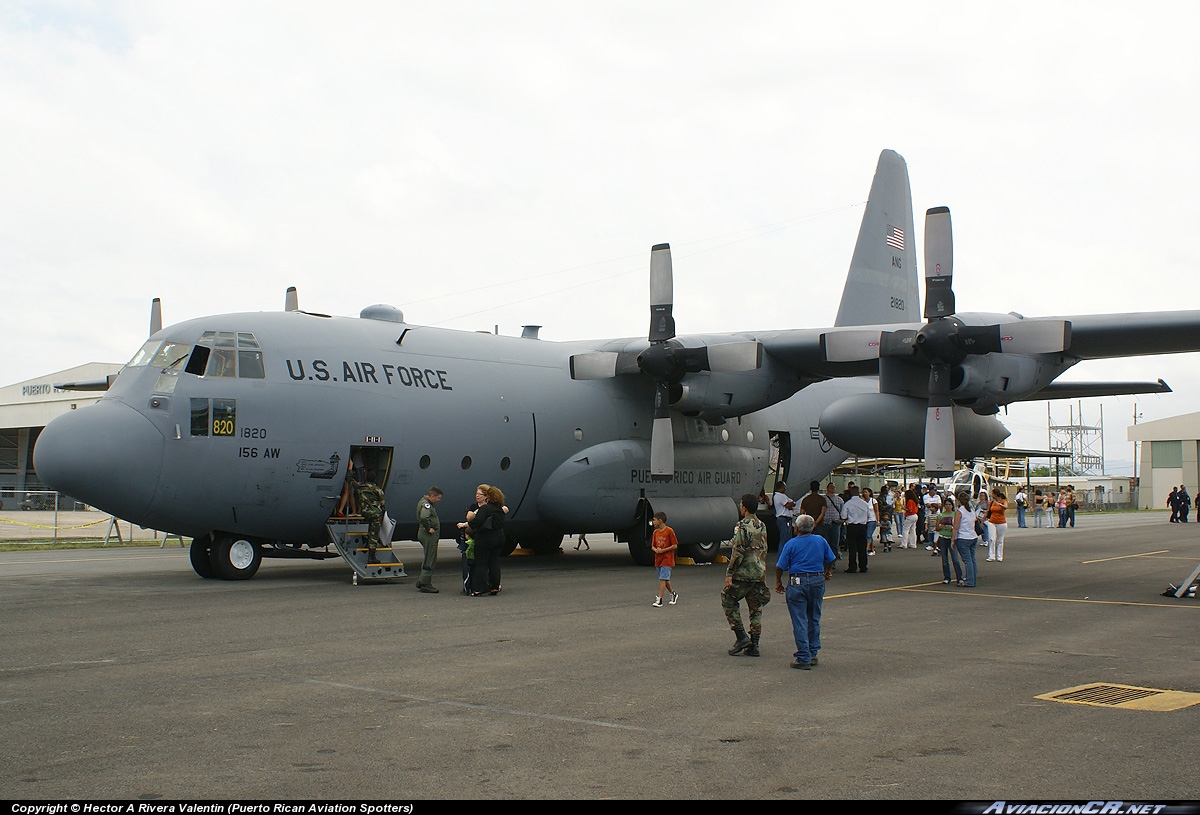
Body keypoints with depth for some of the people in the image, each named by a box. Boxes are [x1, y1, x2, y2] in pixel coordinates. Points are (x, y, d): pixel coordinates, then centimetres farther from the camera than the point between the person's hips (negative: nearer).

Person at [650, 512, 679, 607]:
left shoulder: (669, 531, -11)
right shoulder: (655, 532, 9)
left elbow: (675, 546, -11)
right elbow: (652, 546, 13)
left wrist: (663, 550, -17)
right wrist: (656, 550, -10)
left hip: (667, 559, -7)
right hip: (658, 559, 7)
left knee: (663, 579, -12)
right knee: (665, 579, 14)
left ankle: (659, 600, -15)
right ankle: (673, 594, 33)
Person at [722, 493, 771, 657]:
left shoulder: (743, 526, -14)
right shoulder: (761, 526, 12)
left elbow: (738, 552, -18)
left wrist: (729, 573, -15)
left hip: (743, 573, -8)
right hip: (759, 573, 8)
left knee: (728, 600, 6)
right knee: (755, 608, 9)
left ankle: (741, 637, 0)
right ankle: (753, 645, 9)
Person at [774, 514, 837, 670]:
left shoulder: (791, 544, -6)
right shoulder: (820, 541, 3)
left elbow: (780, 566, -6)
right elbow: (830, 559, 13)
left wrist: (778, 582, 9)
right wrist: (827, 572, 32)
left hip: (797, 582, -4)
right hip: (817, 581, 4)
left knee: (799, 621, 0)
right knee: (814, 619, 16)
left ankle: (803, 658, -2)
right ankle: (812, 654, 22)